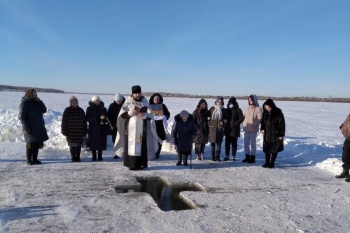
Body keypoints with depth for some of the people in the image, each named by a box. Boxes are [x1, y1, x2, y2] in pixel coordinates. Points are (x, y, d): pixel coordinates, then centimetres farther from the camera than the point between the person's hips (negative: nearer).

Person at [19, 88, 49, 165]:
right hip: (30, 128, -7)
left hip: (38, 128, 7)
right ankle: (29, 160, 7)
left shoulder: (36, 102, 14)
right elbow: (22, 116, -13)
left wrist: (40, 101, -4)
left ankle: (34, 159, 19)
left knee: (37, 144, 9)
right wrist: (26, 127, -19)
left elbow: (44, 110, 9)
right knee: (30, 144, -3)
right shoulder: (24, 103, -8)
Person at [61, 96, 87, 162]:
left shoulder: (81, 110, 9)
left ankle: (77, 157, 14)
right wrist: (64, 132, -6)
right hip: (70, 133, -2)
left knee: (78, 145, 4)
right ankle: (73, 157, 16)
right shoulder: (67, 110, 0)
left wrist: (85, 131, 6)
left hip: (79, 133, 2)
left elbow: (84, 122, 10)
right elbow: (64, 121, -2)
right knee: (72, 145, 6)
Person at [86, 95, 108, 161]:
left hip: (102, 129, 2)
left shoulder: (103, 108, 9)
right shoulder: (89, 109, 2)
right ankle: (94, 156, 9)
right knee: (93, 143, -1)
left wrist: (104, 118, -14)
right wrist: (96, 119, -20)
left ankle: (100, 156, 11)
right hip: (93, 129, -2)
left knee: (101, 143, 1)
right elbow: (87, 118, -6)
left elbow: (107, 118, 10)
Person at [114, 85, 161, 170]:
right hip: (130, 128, -1)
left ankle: (140, 164, 8)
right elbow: (122, 114, 0)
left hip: (142, 129, 1)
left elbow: (150, 115, 3)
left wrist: (144, 115, -18)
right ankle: (131, 164, 5)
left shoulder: (144, 101, 6)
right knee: (131, 145, -3)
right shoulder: (128, 101, 3)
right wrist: (130, 113, -17)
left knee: (141, 146, -1)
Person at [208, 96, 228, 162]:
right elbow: (208, 116, 12)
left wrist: (224, 122, -6)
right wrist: (209, 123, -1)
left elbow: (226, 119, 13)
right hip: (212, 127, 0)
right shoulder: (212, 109, 6)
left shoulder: (224, 110, 6)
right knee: (212, 142, 3)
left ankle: (217, 157, 7)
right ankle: (213, 157, 9)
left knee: (219, 143, 1)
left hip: (220, 128, 0)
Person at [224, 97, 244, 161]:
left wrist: (236, 123, -15)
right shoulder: (227, 110, 10)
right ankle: (227, 155, 13)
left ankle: (233, 156, 9)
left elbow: (241, 118, -7)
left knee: (234, 143, 2)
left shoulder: (238, 110, -4)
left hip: (235, 129, -4)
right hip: (227, 129, 4)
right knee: (227, 143, 5)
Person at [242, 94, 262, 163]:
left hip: (253, 130, -7)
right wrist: (243, 123, 4)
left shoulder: (258, 109, -7)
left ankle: (252, 158, 7)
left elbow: (260, 119, -12)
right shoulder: (248, 108, 13)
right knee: (246, 143, 11)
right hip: (246, 129, 7)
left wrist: (254, 124, -23)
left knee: (253, 144, -1)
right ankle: (247, 157, 21)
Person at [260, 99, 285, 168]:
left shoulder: (278, 112, -14)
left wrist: (281, 134, -12)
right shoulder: (265, 112, 0)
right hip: (267, 134, 4)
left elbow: (282, 124, -11)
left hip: (276, 134, -4)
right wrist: (262, 128, -3)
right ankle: (267, 162, 18)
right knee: (267, 149, 7)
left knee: (274, 149, 7)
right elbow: (262, 121, 13)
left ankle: (272, 163, 17)